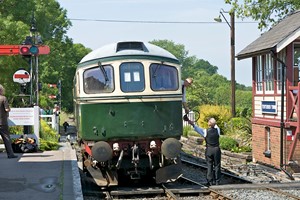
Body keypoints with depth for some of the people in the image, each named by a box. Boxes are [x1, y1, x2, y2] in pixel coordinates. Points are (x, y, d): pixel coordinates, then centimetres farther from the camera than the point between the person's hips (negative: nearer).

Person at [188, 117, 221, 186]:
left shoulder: (205, 132, -13)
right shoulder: (217, 130, -6)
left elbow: (197, 128, -4)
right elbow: (215, 126, 17)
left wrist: (192, 124, 6)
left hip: (209, 150, -1)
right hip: (216, 149, 1)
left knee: (209, 165, 7)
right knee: (217, 165, 8)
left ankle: (210, 181, 9)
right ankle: (217, 181, 11)